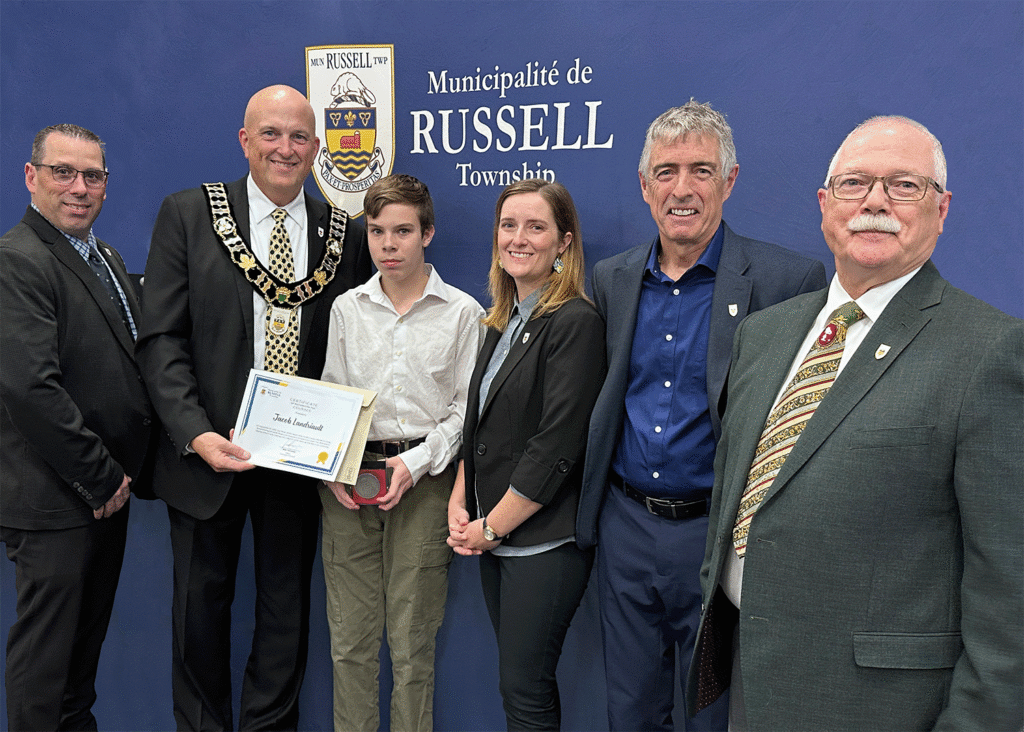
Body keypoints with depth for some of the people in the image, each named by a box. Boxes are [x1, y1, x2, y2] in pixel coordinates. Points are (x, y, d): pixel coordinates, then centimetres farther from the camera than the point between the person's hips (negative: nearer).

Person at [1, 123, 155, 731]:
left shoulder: (108, 258, 13)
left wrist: (121, 473, 6)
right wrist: (100, 477, -17)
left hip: (107, 490, 9)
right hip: (56, 499, -8)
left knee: (89, 633, 21)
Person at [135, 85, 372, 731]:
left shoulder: (347, 236, 2)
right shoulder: (187, 215, -1)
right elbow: (162, 338, -6)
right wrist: (196, 434, -17)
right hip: (208, 451, 0)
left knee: (287, 607, 14)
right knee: (201, 605, 14)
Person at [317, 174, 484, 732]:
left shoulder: (463, 312, 1)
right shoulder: (347, 308, 9)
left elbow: (466, 407, 0)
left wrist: (416, 462, -12)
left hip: (424, 479, -2)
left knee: (411, 640, 5)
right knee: (350, 638, 8)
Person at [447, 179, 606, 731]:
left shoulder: (575, 323, -14)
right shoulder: (503, 321, 11)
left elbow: (556, 447, -19)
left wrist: (491, 525, -12)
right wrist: (460, 506, 4)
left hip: (544, 540, -7)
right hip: (491, 536, 8)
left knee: (524, 687, 2)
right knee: (514, 679, 16)